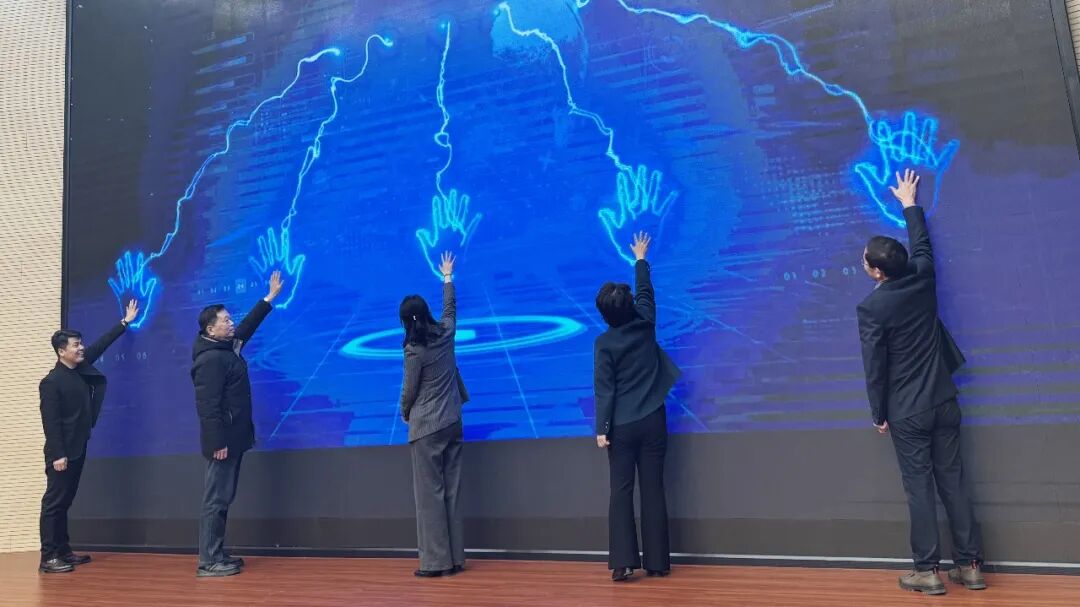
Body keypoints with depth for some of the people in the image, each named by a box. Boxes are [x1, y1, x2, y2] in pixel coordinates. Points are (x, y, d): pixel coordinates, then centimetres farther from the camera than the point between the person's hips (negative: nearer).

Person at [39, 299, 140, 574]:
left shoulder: (81, 369, 7)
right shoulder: (52, 382, -15)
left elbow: (101, 345, 17)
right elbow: (50, 421, -18)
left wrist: (125, 322, 20)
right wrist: (57, 455, -20)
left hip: (78, 449, 8)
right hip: (62, 452, -8)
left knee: (65, 502, 13)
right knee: (54, 502, -3)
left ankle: (63, 551, 20)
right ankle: (48, 558, 1)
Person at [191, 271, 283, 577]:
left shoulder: (228, 346, 11)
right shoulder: (210, 359, -17)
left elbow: (249, 324, 25)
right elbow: (208, 406, -22)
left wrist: (271, 297, 27)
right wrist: (217, 443, -24)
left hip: (233, 437, 10)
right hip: (223, 440, -10)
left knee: (223, 498, 13)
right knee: (216, 499, -5)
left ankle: (217, 555, 20)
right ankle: (208, 561, 1)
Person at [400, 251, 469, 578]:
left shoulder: (414, 350, -14)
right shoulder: (446, 332, 0)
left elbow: (409, 391, -7)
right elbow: (450, 307, 21)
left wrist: (404, 413, 14)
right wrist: (447, 277, 36)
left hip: (426, 426, -6)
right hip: (452, 422, 6)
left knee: (430, 493, 0)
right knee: (451, 492, 9)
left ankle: (436, 561, 2)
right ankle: (455, 558, 13)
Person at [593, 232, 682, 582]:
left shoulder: (604, 343, -8)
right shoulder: (645, 324, 0)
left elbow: (604, 389, -11)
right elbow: (646, 291, 18)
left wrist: (602, 428, -8)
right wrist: (640, 258, 32)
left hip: (622, 426, -2)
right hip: (653, 421, 3)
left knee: (621, 491, 2)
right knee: (653, 490, 6)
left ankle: (623, 563, -2)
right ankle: (657, 562, 12)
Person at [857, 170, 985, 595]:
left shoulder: (871, 308, -16)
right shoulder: (923, 279, -3)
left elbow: (874, 367, -11)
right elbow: (921, 244, 20)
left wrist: (878, 414, 0)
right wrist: (909, 203, 34)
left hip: (906, 412, -5)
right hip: (943, 402, 5)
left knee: (920, 489, 2)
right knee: (953, 483, 11)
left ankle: (927, 572, 8)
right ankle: (970, 566, 18)